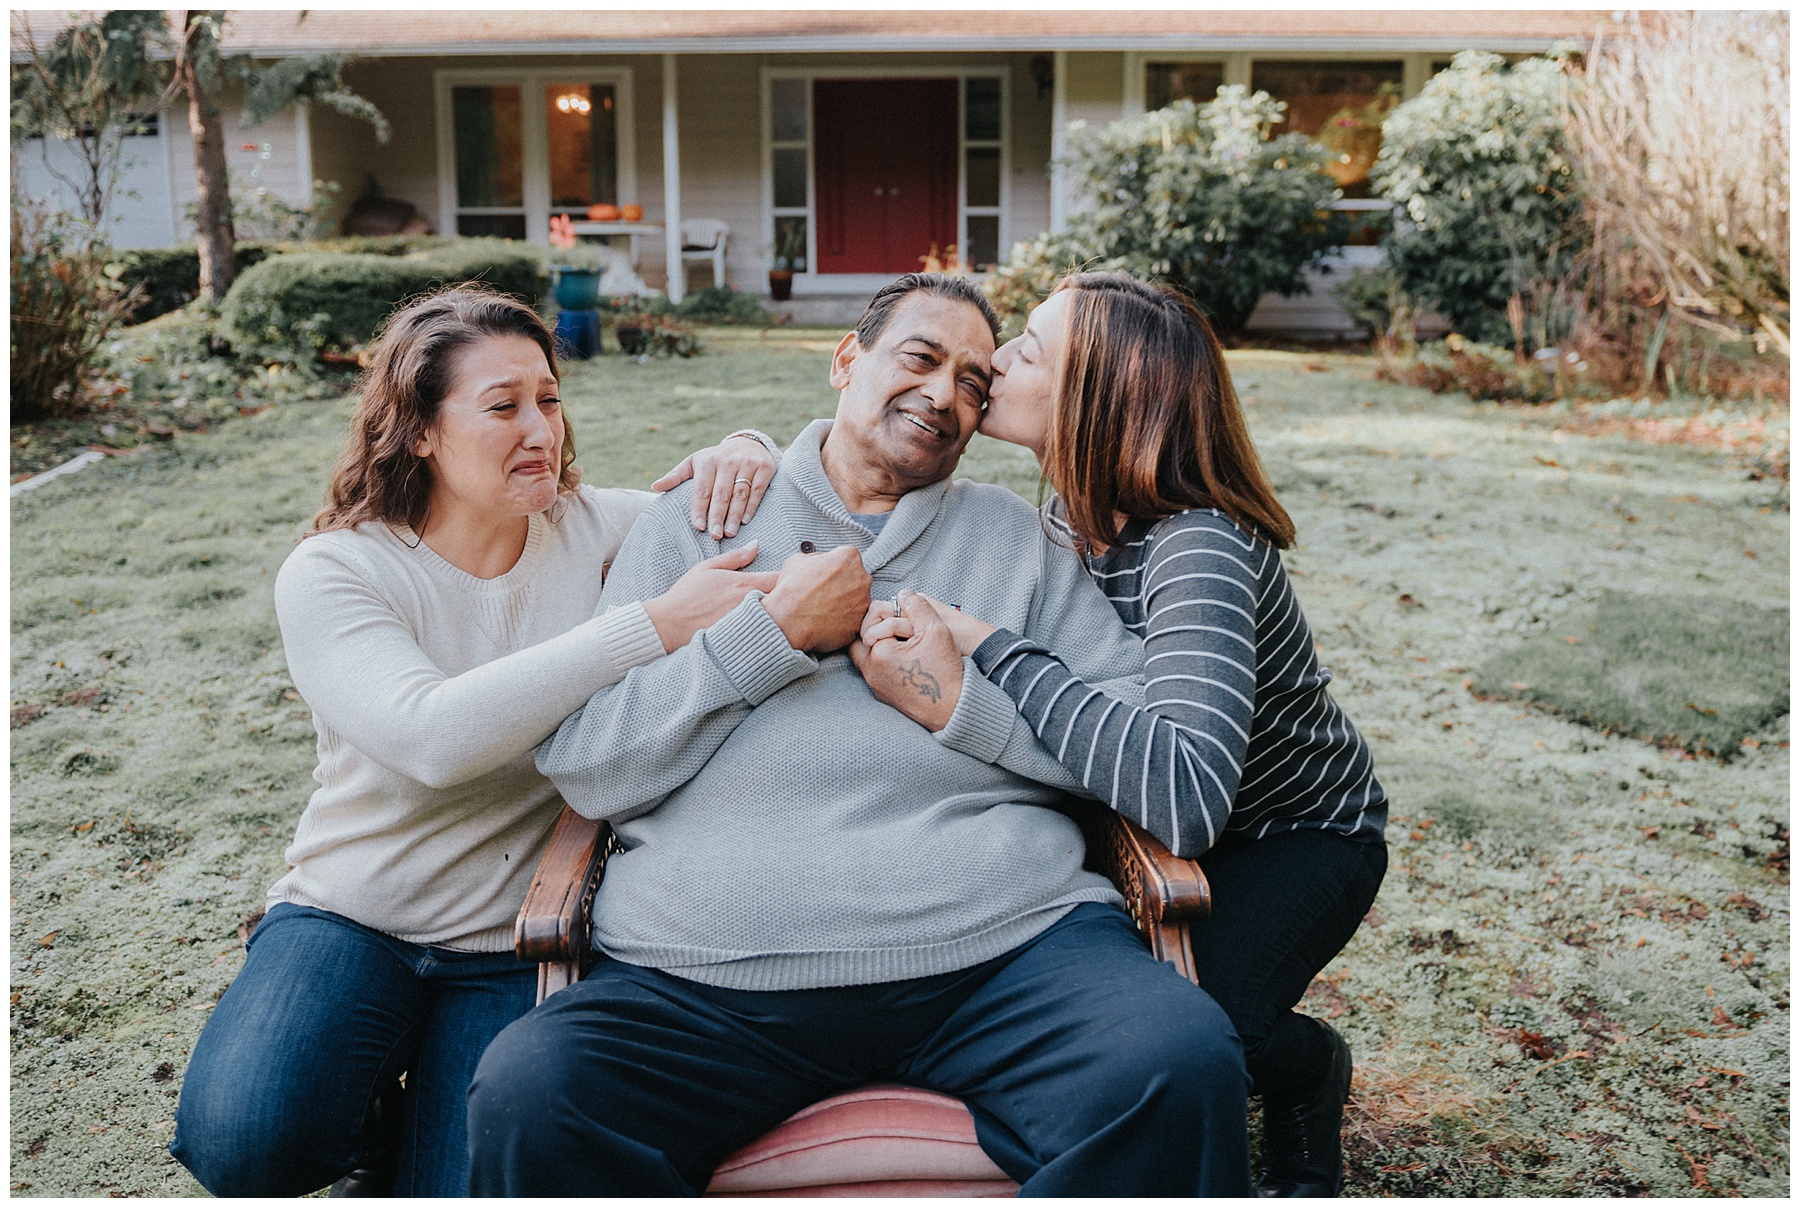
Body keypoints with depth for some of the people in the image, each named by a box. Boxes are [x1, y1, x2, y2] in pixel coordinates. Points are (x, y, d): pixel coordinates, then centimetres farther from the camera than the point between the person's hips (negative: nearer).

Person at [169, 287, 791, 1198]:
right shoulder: (331, 574, -13)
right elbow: (434, 736, -31)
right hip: (351, 918, -1)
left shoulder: (589, 531, -3)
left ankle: (423, 1121, 21)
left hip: (517, 949, 2)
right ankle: (369, 1115, 11)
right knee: (245, 1143, -25)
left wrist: (740, 455, -16)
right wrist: (657, 624, -35)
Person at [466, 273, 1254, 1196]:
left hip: (1000, 942, 1)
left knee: (1182, 1066, -28)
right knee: (525, 1096, -27)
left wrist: (959, 704, -3)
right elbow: (583, 769, 5)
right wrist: (775, 631, -3)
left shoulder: (1017, 535, 19)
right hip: (711, 973, 0)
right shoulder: (694, 522, 15)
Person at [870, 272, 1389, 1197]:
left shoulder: (1196, 547, -34)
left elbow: (1185, 795, -49)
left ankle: (1309, 1066, 8)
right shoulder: (1075, 514, -10)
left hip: (1299, 836, -6)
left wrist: (989, 648, -44)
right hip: (1150, 827, 7)